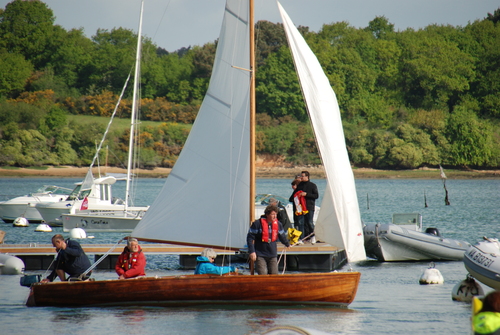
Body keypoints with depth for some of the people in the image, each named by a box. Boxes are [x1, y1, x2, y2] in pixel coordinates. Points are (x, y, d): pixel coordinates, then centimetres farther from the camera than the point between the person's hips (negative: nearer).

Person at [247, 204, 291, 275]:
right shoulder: (257, 224, -10)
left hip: (273, 255, 5)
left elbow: (282, 236, 25)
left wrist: (287, 244, 41)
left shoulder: (278, 224, 5)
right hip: (260, 255, -5)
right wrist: (252, 252, -14)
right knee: (262, 275, -13)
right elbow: (250, 238, -8)